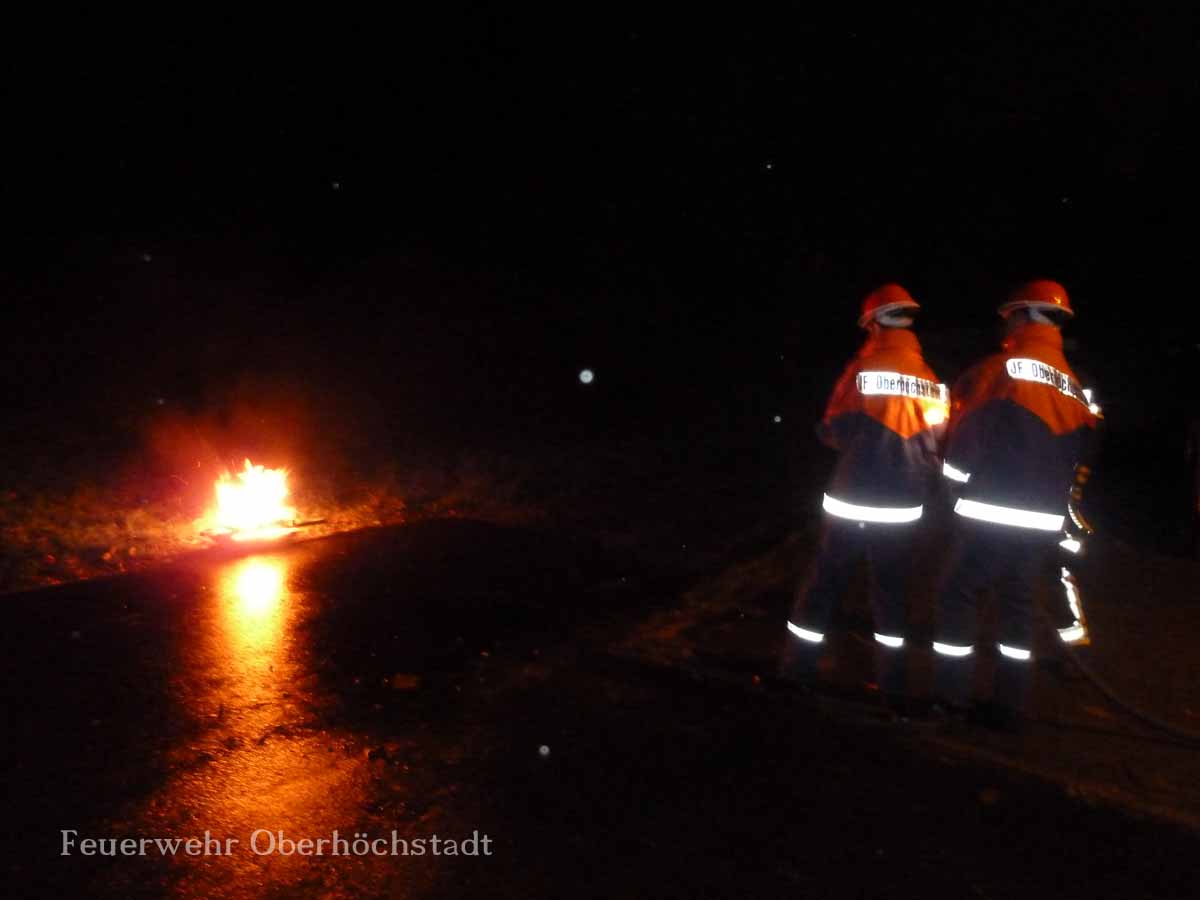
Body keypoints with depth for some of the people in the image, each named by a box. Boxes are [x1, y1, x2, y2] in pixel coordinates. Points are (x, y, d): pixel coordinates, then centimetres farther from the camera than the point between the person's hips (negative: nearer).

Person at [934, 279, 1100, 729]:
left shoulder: (998, 369, -8)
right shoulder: (1077, 389, 13)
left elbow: (964, 435, -8)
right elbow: (1079, 459, 16)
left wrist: (959, 484, 9)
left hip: (989, 515, -6)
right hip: (1042, 521, 6)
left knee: (958, 595, 5)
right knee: (1018, 605, 15)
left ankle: (949, 696, 8)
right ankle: (1008, 705, 21)